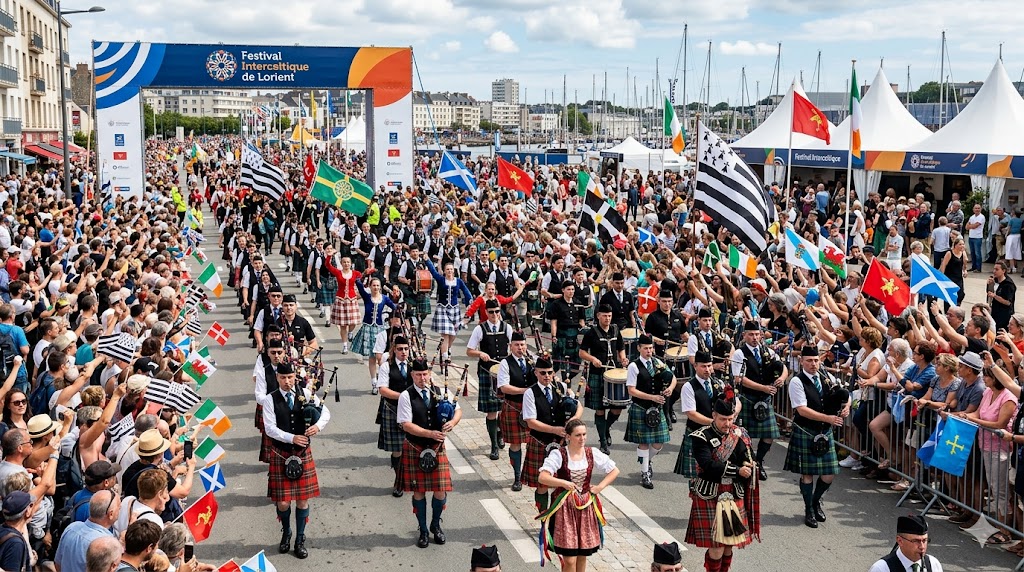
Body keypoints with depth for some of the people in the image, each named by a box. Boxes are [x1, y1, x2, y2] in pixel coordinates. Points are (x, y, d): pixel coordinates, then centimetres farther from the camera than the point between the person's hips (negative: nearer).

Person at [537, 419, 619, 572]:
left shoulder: (592, 453, 0)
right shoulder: (559, 455, -12)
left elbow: (614, 471, 9)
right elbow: (542, 477, -20)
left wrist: (600, 486, 0)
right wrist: (564, 483, -25)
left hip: (586, 507, 4)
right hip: (565, 507, -4)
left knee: (583, 555, 11)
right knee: (569, 559, -6)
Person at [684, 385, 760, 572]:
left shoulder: (740, 435, 7)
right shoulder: (702, 437, -9)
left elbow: (750, 465, 2)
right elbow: (708, 465, -21)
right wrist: (737, 471, -19)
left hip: (734, 497, 5)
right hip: (710, 498, -5)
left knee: (729, 545, 10)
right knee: (716, 546, -6)